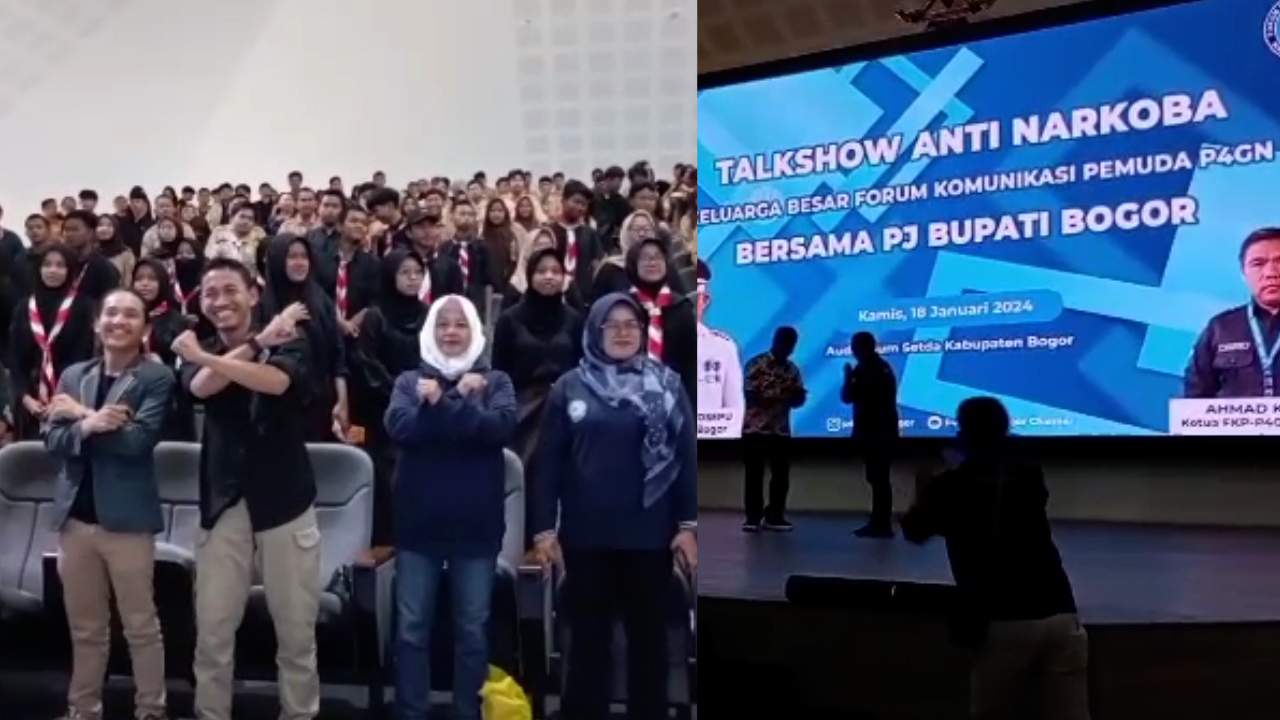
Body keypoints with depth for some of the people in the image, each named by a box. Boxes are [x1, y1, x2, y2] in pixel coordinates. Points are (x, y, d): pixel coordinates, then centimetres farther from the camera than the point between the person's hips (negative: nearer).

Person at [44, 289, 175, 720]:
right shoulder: (73, 376, 11)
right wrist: (86, 425, -17)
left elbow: (138, 440, -17)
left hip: (126, 518, -5)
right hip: (75, 516, 5)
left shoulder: (156, 378, -5)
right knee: (85, 627, 15)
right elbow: (52, 441, 2)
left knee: (140, 624, 5)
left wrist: (81, 415, -9)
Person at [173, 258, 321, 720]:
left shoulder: (288, 342, 1)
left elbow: (277, 381, -22)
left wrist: (208, 357, -24)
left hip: (283, 499, -2)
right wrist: (259, 341, -14)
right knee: (211, 630, 4)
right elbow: (201, 387, -13)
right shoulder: (199, 353, 12)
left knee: (296, 630, 5)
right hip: (223, 502, 3)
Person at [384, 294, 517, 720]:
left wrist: (440, 405, -16)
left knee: (473, 630, 8)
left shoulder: (495, 381, 4)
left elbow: (501, 426, -15)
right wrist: (461, 401, -19)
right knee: (411, 629, 7)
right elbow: (399, 427, -12)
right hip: (418, 524, 1)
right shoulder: (410, 381, 6)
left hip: (476, 526, 0)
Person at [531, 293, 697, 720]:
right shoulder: (569, 388, 4)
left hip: (649, 534, 0)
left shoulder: (667, 385, 3)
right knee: (589, 639, 10)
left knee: (649, 637, 9)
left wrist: (688, 524, -5)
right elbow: (548, 462, 3)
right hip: (586, 535, 0)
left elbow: (686, 456, 1)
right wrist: (543, 527, -2)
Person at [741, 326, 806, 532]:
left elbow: (797, 400, 10)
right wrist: (781, 394, -19)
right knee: (754, 476, 0)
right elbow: (751, 396, -12)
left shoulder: (792, 369, 10)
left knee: (781, 475, 4)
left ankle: (774, 516, 13)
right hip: (755, 428, -4)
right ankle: (753, 517, 8)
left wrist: (798, 394, -13)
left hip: (781, 430, 5)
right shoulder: (756, 364, -5)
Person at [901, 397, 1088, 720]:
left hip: (1002, 622, -2)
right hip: (1059, 616, 2)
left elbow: (914, 532, 27)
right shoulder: (1029, 476, 16)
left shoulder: (948, 485, 9)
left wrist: (928, 495, 46)